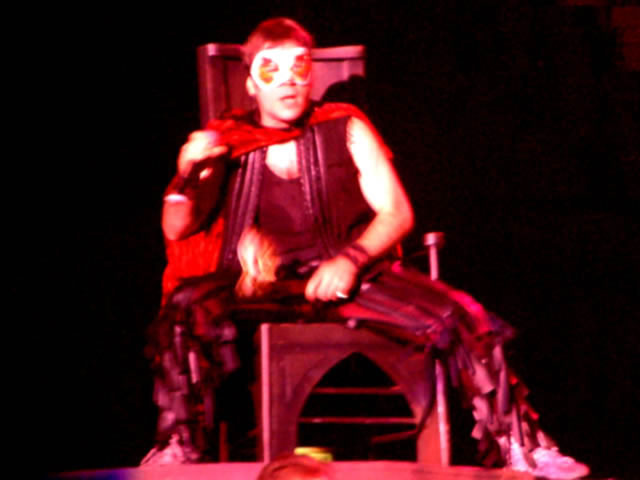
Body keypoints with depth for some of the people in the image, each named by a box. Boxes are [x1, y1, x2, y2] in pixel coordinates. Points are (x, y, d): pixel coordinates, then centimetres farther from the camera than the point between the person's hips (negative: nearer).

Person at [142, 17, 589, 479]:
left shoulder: (347, 129, 14)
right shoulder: (227, 143, 12)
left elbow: (397, 213, 6)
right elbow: (177, 231, 8)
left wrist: (351, 259, -13)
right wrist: (187, 176, -13)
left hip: (351, 273, 1)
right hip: (260, 281, -1)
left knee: (461, 317, -21)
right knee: (185, 310, -33)